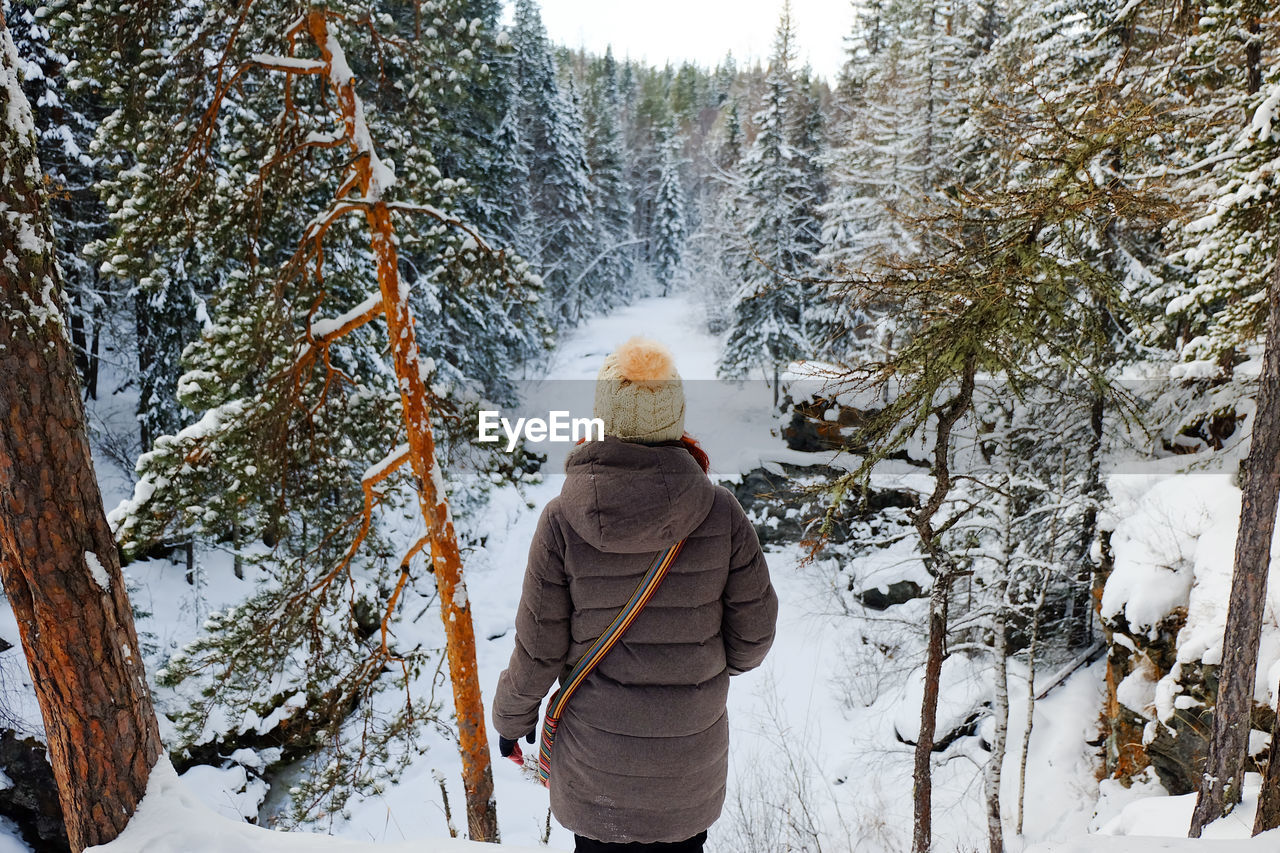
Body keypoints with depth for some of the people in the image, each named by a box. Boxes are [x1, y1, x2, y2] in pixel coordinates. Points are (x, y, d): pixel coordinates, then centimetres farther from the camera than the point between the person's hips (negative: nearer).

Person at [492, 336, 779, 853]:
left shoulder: (563, 520, -20)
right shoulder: (720, 512, -18)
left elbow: (539, 648, -11)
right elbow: (754, 632, -7)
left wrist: (512, 717, 8)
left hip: (596, 753, -1)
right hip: (692, 753, 1)